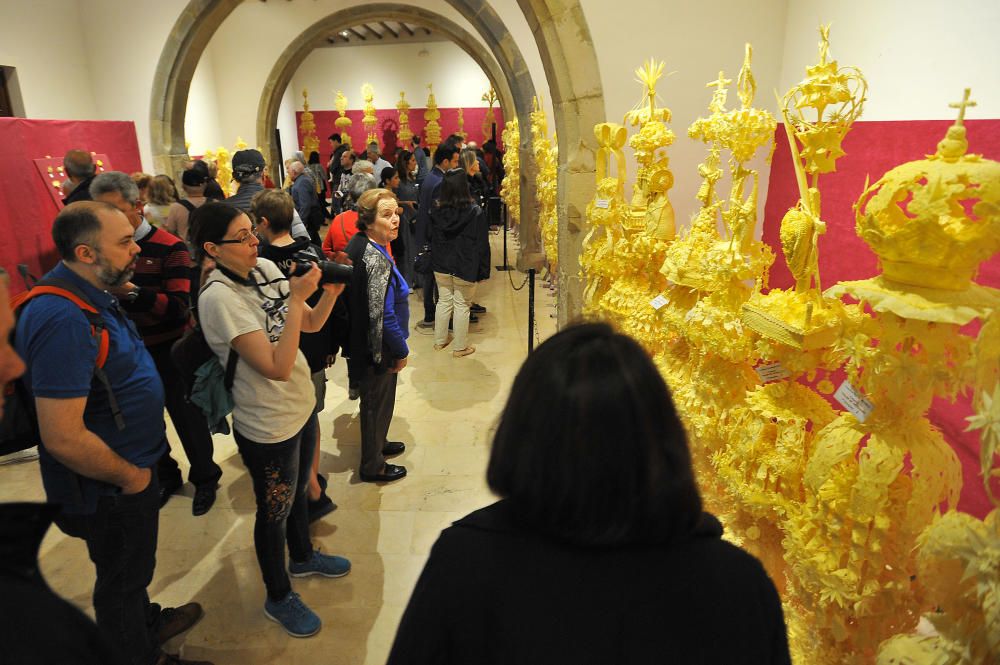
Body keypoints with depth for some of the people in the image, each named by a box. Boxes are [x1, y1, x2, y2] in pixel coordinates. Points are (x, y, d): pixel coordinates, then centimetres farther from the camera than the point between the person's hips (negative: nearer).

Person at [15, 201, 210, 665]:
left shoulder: (91, 296, 1)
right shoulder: (63, 321, -32)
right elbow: (63, 438, -32)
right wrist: (130, 476, -20)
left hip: (132, 468, 9)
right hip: (110, 489, -9)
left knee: (133, 564, 30)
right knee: (122, 577, 16)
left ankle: (146, 622, 54)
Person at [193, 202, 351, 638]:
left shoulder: (265, 269, -4)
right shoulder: (219, 297, -25)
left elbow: (311, 324, 4)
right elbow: (277, 367, -31)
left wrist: (330, 292, -15)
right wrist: (296, 297, -30)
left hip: (301, 406, 7)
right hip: (268, 426, -7)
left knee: (297, 491, 28)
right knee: (274, 512, 14)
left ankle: (303, 557, 54)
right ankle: (278, 598, 38)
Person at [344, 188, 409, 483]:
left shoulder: (358, 244, 2)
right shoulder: (377, 260, -28)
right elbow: (382, 315, -27)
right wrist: (401, 351, -13)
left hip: (361, 342, 9)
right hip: (377, 348, -9)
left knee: (375, 400, 27)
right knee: (377, 403, 10)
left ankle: (377, 443, 49)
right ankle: (373, 466, 29)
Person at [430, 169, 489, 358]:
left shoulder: (436, 211, -4)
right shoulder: (475, 212, -15)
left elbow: (432, 239, 8)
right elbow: (482, 244, -11)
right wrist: (483, 270, -4)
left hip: (441, 266, 4)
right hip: (465, 268, -4)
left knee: (443, 302, 18)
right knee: (462, 306, 6)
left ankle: (440, 341, 29)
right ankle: (460, 347, 16)